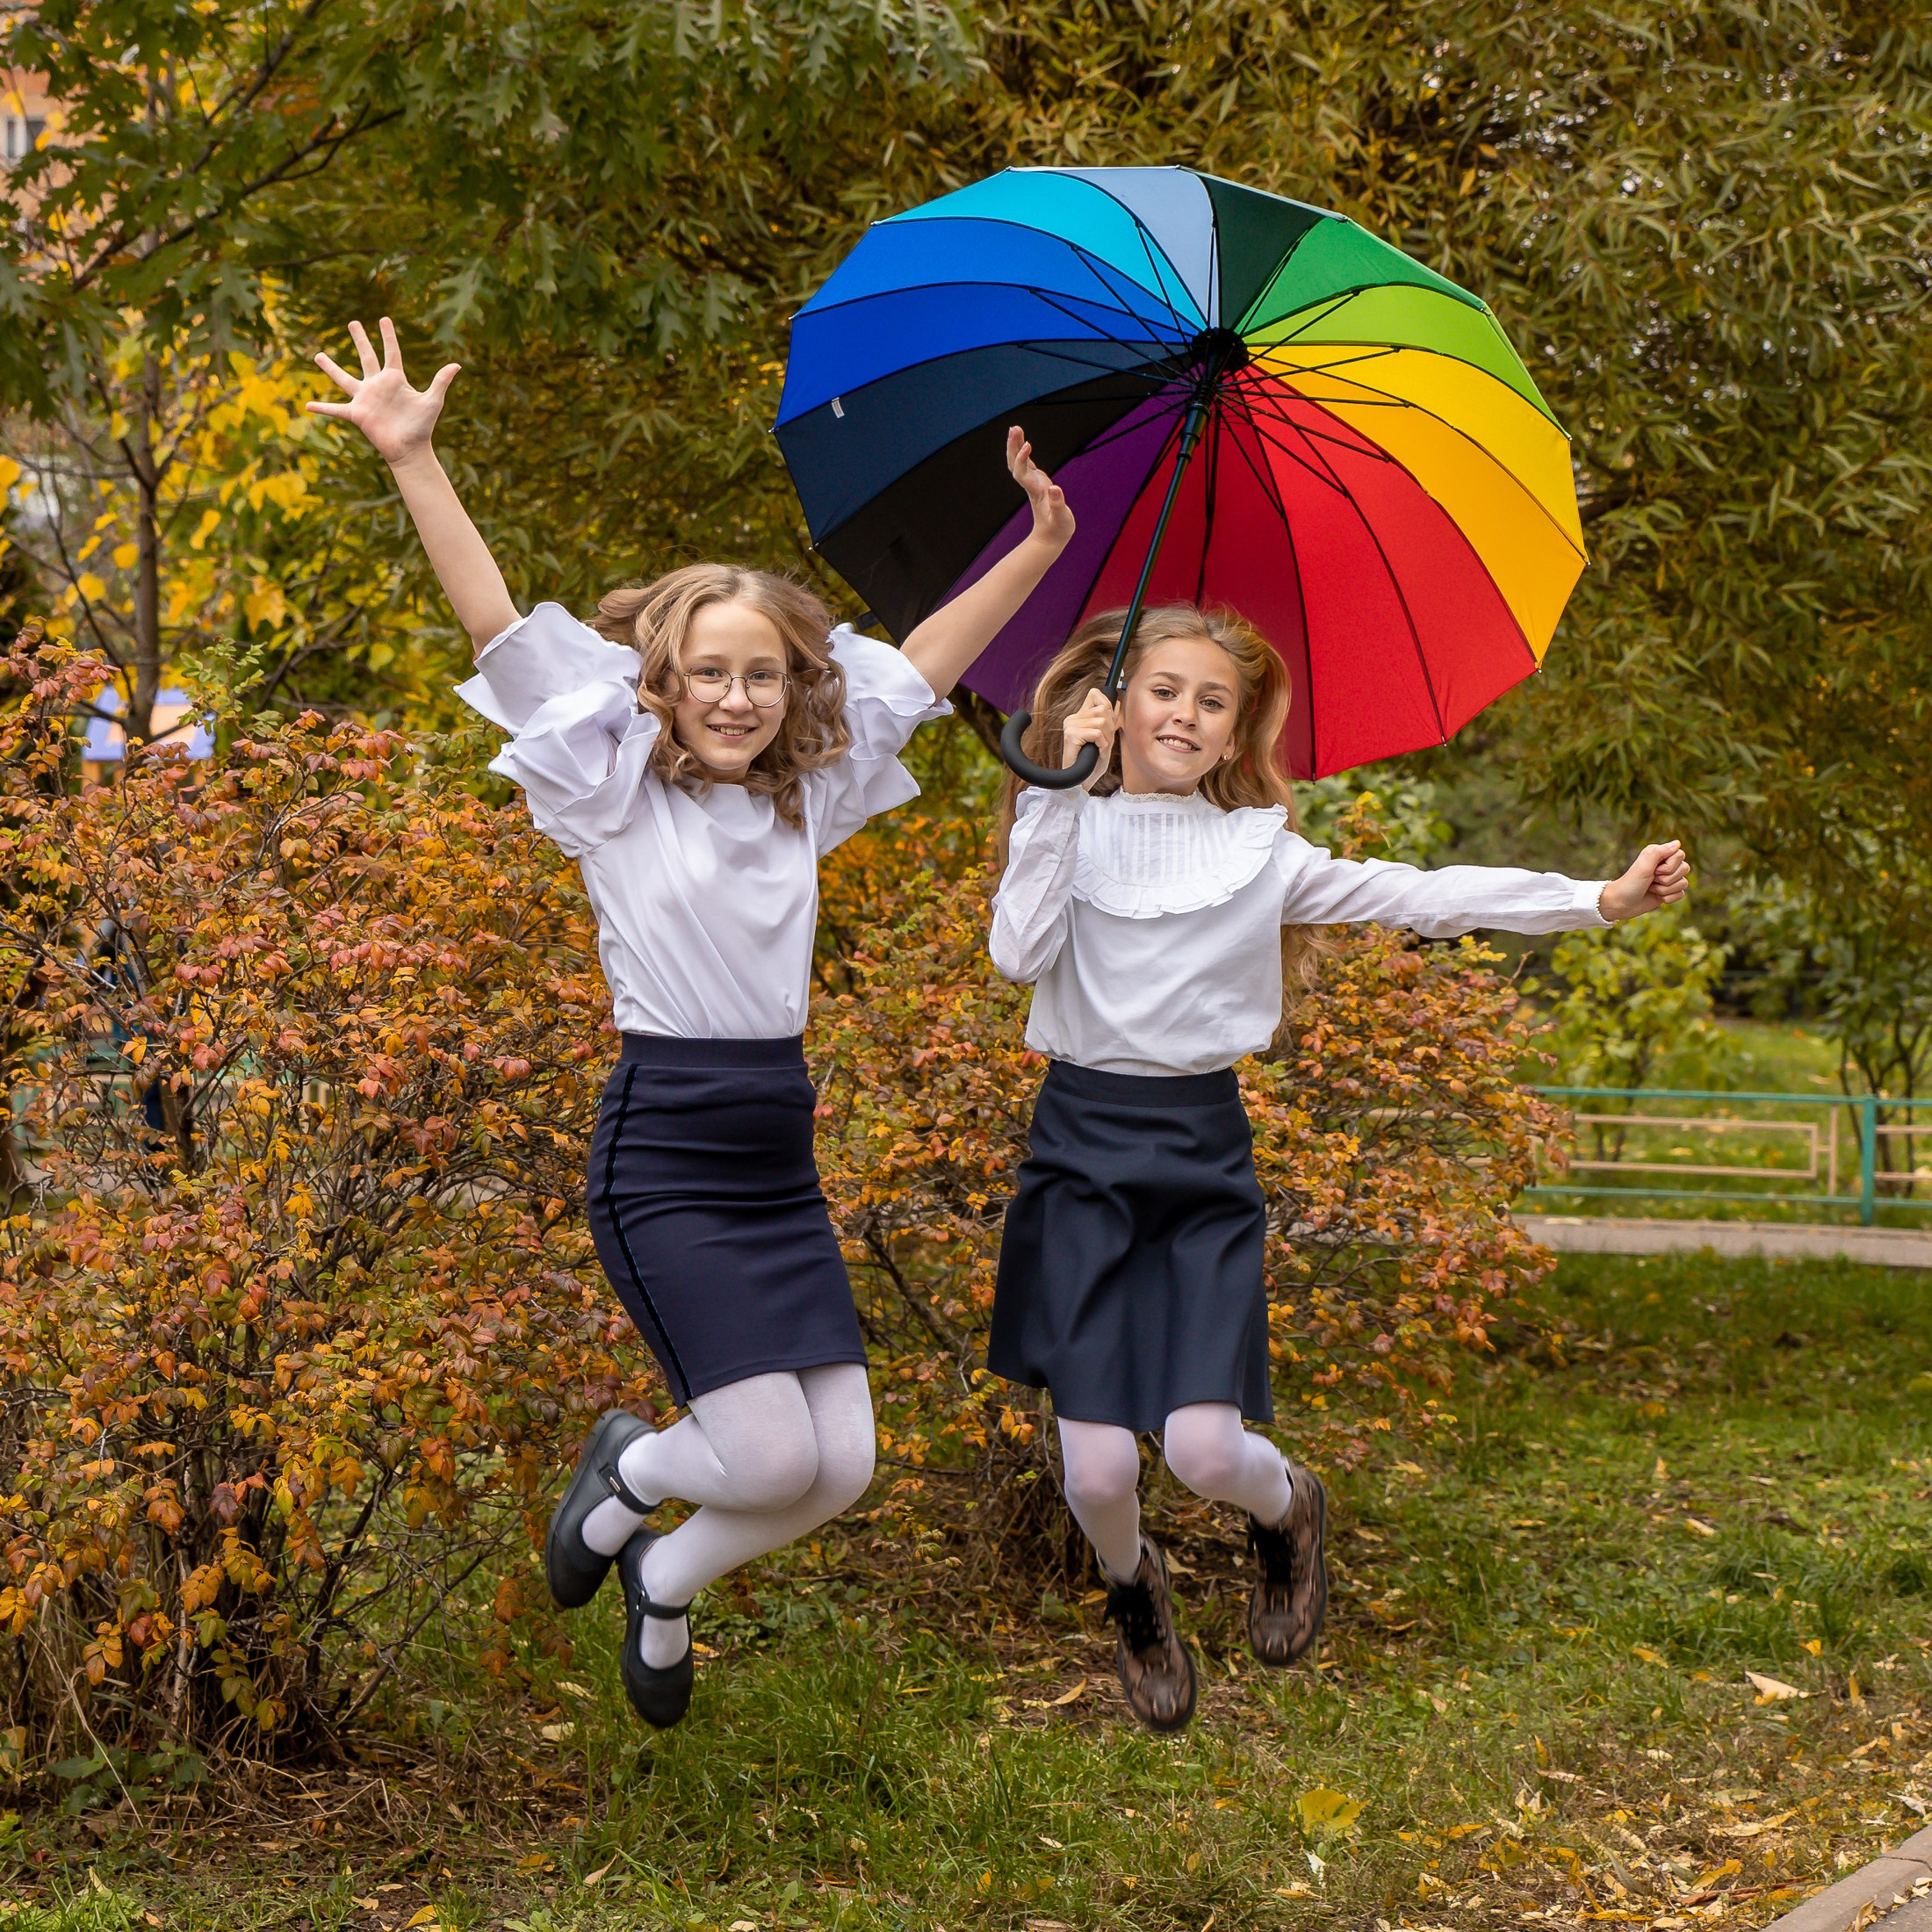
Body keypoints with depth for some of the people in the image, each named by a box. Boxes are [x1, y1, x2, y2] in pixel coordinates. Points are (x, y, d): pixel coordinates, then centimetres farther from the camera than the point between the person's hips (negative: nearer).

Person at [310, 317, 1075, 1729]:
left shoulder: (805, 791, 10)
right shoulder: (619, 784, -4)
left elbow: (925, 665, 18)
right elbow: (497, 624, -12)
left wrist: (1039, 549, 14)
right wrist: (411, 461, -20)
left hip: (781, 1153, 6)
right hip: (663, 1150, -6)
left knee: (842, 1468, 1)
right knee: (771, 1455, -14)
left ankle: (663, 1582, 29)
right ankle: (628, 1472, 20)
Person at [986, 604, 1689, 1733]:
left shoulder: (1259, 850, 7)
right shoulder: (1065, 826, 5)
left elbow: (1420, 898, 3)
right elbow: (1021, 952, -12)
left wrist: (1600, 899, -4)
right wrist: (1070, 792, -11)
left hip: (1205, 1153, 1)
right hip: (1084, 1144, 0)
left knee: (1203, 1448, -13)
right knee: (1098, 1465, -8)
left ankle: (1289, 1510, 25)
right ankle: (1132, 1588, 29)